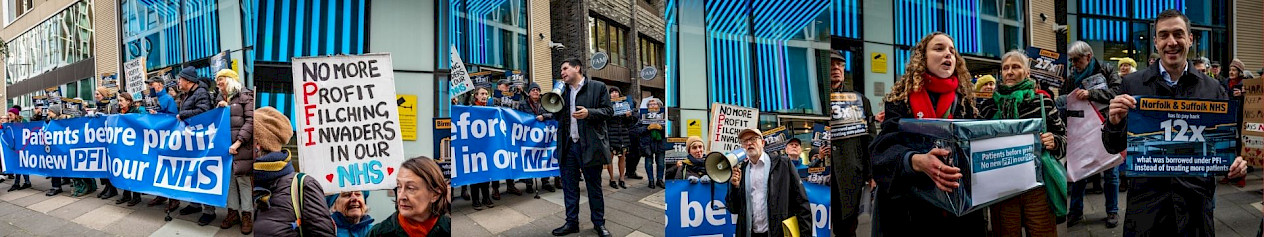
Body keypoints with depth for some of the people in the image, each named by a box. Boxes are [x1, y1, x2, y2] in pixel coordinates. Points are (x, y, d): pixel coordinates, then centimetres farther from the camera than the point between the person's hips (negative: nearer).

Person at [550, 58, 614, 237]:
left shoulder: (598, 87, 0)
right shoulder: (563, 92, 15)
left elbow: (608, 111, -4)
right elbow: (558, 116, 19)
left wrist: (589, 113, -19)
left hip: (590, 146, -5)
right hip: (568, 146, 5)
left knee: (594, 185, 4)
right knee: (569, 185, 9)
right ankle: (572, 222, 19)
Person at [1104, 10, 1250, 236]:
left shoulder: (1213, 89, 5)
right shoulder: (1132, 85, 1)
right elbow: (1114, 147, 3)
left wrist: (1235, 162, -10)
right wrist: (1115, 122, -17)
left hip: (1196, 202, 1)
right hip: (1146, 202, -1)